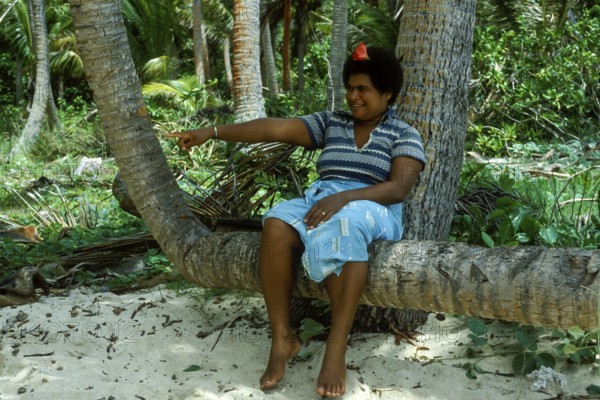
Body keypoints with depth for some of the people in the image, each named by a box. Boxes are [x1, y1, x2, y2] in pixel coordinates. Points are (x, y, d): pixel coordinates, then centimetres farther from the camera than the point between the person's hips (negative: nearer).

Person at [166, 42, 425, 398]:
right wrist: (212, 132, -4)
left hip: (374, 210, -3)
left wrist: (344, 197, -26)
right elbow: (274, 128, 6)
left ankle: (337, 348, -40)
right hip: (321, 200, 4)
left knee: (344, 224, -41)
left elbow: (398, 188, -10)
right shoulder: (331, 123, 17)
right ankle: (282, 338, -25)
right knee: (277, 224, -31)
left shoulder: (404, 135, 6)